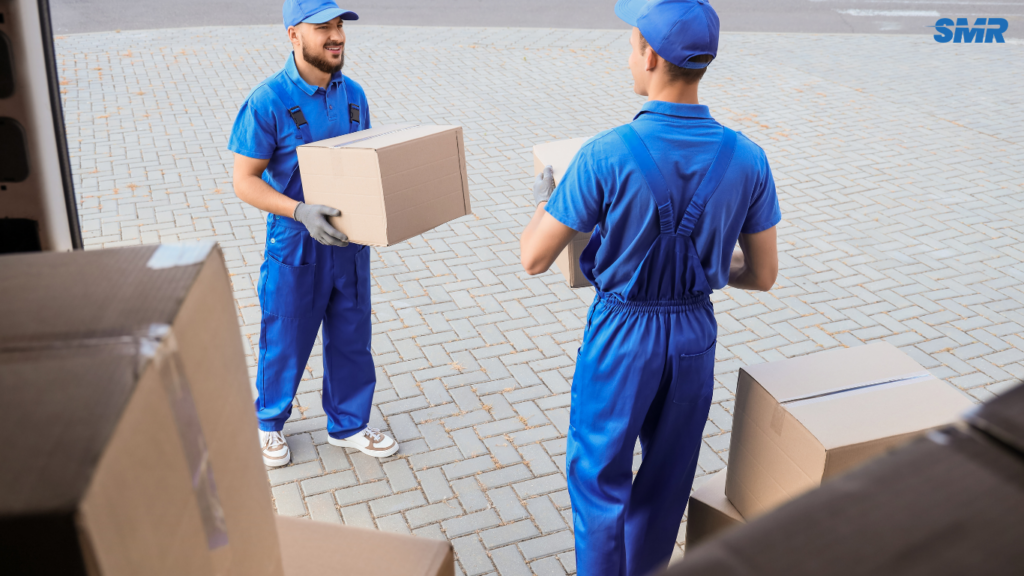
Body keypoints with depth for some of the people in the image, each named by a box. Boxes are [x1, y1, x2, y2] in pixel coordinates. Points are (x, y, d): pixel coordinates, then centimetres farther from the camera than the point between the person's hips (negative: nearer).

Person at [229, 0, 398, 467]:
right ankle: (267, 425, 38)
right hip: (295, 248, -5)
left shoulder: (353, 95, 1)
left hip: (349, 242, 5)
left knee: (351, 340, 16)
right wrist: (300, 211, -28)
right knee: (285, 344, 12)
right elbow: (245, 180, -15)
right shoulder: (267, 102, -16)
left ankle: (348, 424, 37)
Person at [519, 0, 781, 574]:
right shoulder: (748, 159, -9)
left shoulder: (605, 155, -21)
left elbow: (534, 258, -13)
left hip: (620, 333, -4)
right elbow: (764, 274, 0)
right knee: (666, 480, 22)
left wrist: (544, 201, 7)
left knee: (598, 476, 15)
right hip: (696, 333, 4)